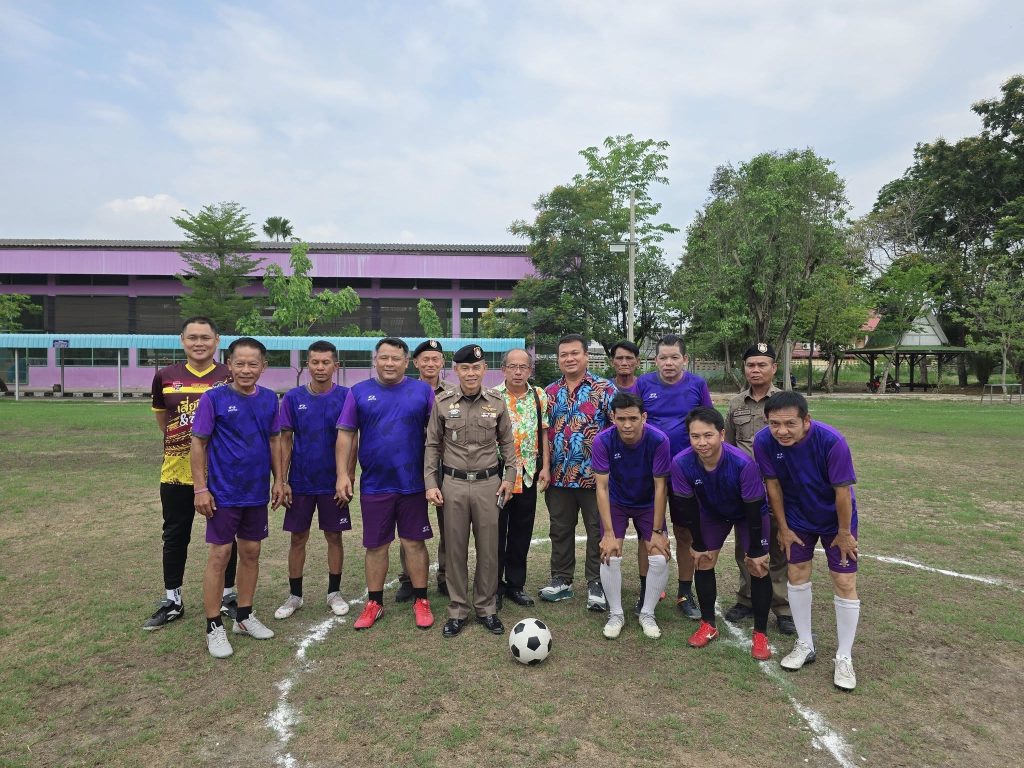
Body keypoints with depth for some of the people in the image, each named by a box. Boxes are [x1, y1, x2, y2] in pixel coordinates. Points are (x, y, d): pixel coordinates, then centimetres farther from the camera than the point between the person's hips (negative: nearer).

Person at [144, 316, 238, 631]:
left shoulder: (229, 377, -5)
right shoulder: (166, 376, 2)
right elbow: (161, 418, 17)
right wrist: (183, 440, 10)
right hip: (176, 471, 2)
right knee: (175, 536, 13)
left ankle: (228, 596, 26)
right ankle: (172, 601, 29)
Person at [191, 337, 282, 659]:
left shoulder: (269, 399, 1)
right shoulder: (214, 399, -10)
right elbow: (198, 443, -7)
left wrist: (278, 480, 8)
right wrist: (201, 489, -10)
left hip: (257, 492, 4)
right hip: (224, 493, -4)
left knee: (251, 553, 13)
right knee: (220, 555, 2)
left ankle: (245, 617, 29)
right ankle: (214, 628, 15)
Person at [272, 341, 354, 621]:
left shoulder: (346, 397, -5)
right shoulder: (293, 398, -1)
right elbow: (285, 441, 2)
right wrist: (281, 481, -3)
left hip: (333, 482, -1)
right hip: (300, 482, 1)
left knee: (334, 537, 9)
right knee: (298, 538, 9)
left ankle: (334, 592, 24)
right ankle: (294, 595, 24)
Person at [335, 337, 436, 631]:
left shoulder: (422, 391, -1)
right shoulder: (359, 393, 1)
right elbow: (346, 435, 2)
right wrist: (342, 474, -5)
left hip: (412, 484, -1)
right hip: (374, 485, 1)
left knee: (414, 543, 8)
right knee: (375, 546, 12)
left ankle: (421, 601, 23)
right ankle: (374, 603, 27)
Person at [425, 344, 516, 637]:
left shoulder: (497, 402, 1)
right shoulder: (442, 402, -1)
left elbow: (507, 442, 10)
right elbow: (433, 445, 4)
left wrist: (509, 476, 4)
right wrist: (431, 483, -1)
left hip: (488, 483, 1)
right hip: (453, 484, 0)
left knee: (488, 549, 8)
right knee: (456, 549, 8)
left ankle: (486, 608, 24)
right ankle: (457, 610, 22)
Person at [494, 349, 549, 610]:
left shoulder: (540, 396, 4)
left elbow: (545, 433, 6)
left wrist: (545, 467, -1)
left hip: (528, 474, 3)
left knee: (522, 532, 11)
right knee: (496, 531, 5)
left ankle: (515, 584, 26)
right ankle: (494, 586, 19)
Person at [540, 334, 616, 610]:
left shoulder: (605, 389, -4)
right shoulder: (550, 393, 8)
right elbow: (543, 432, 13)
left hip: (595, 476, -4)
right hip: (558, 476, 4)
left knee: (598, 532, 6)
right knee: (560, 531, 14)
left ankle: (596, 584, 20)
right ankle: (561, 579, 28)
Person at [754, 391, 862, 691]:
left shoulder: (831, 441, -34)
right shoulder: (763, 441, -26)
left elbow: (842, 491, -23)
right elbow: (773, 485, -12)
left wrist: (844, 533, -13)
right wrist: (783, 528, -4)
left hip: (835, 517, -2)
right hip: (797, 516, 3)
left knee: (845, 583, -1)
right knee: (797, 574, 6)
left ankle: (844, 657, 16)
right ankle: (805, 645, 25)